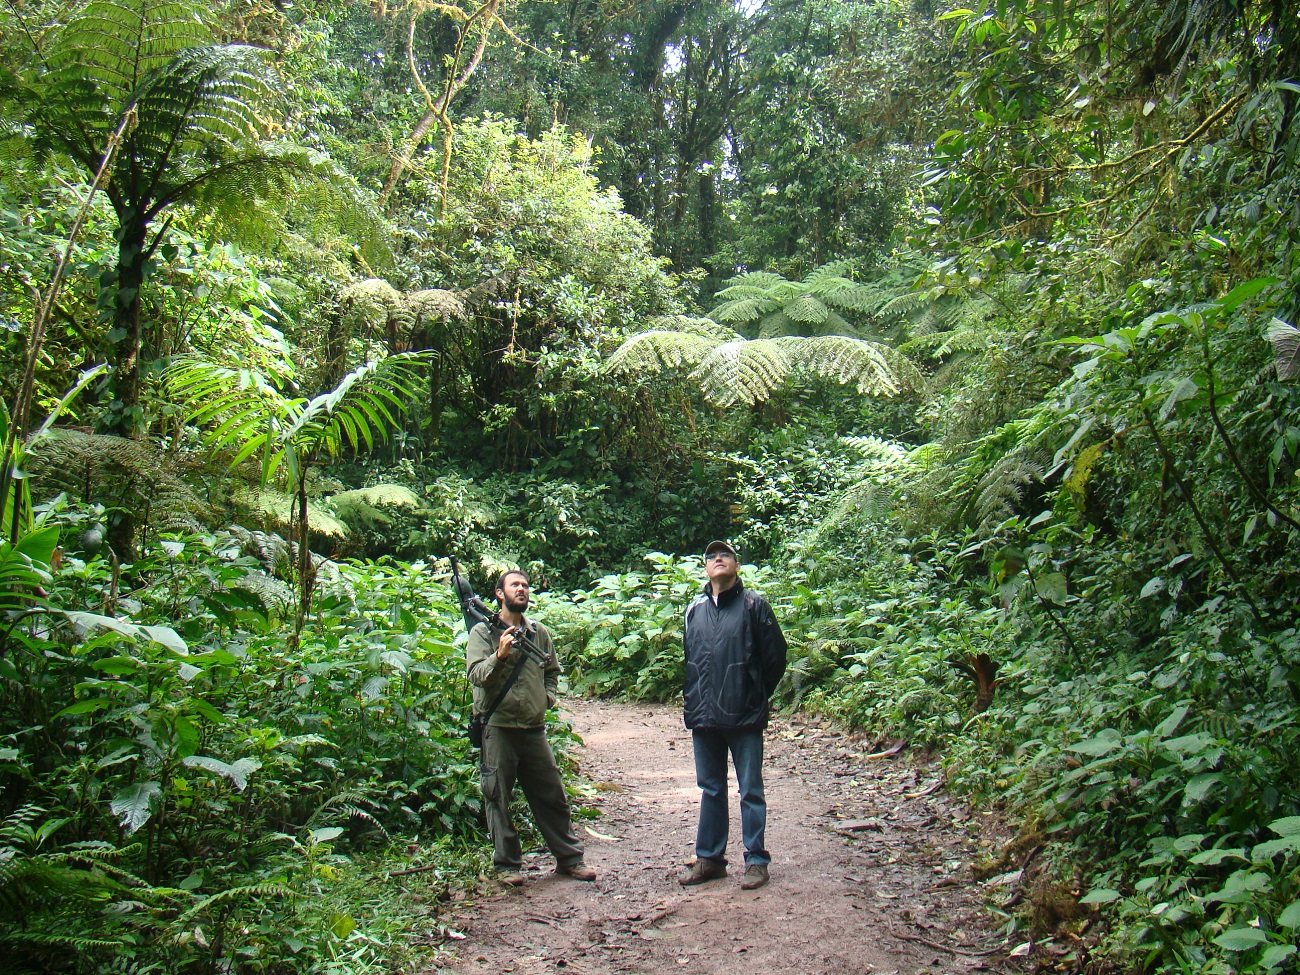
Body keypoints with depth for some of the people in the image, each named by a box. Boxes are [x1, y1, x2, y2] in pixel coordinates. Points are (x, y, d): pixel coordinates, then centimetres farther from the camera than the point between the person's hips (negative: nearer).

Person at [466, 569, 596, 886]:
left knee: (552, 796, 9)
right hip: (497, 727, -4)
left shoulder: (539, 632, 12)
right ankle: (506, 865, 17)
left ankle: (569, 858, 20)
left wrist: (548, 695, 9)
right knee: (498, 799, 4)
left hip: (534, 728, 4)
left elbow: (552, 670, 26)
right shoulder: (483, 632, -1)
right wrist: (500, 656, -29)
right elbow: (476, 675, -13)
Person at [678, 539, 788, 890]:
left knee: (751, 790, 4)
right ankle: (709, 858, 25)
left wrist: (758, 696, 4)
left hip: (744, 716, -4)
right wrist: (691, 701, 13)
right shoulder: (694, 609, 10)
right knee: (710, 790, 14)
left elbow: (776, 655, -1)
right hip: (703, 716, 5)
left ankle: (756, 861, 14)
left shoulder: (753, 604, -4)